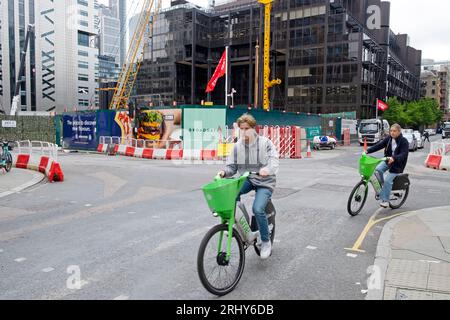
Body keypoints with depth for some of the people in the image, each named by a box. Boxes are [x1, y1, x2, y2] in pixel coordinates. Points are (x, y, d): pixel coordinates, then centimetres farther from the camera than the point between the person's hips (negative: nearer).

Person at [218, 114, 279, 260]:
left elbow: (274, 160, -18)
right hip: (247, 180, 4)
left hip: (264, 182, -4)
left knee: (258, 209, -26)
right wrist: (225, 172, -18)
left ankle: (266, 242, -2)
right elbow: (232, 166, 5)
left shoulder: (265, 142, -7)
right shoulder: (237, 146, 3)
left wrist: (267, 169, -41)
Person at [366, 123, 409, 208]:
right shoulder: (389, 139, 1)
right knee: (378, 170, -23)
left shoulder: (404, 142, -15)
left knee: (388, 180, -16)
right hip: (388, 160, 5)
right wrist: (368, 151, -18)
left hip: (397, 164, -5)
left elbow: (404, 154, -26)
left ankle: (385, 200, -5)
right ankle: (380, 187, -2)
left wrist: (394, 158, -45)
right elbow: (379, 145, -5)